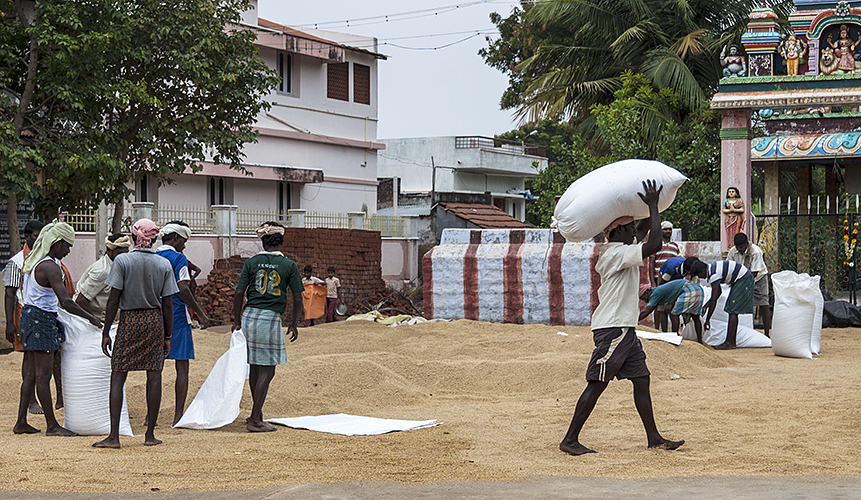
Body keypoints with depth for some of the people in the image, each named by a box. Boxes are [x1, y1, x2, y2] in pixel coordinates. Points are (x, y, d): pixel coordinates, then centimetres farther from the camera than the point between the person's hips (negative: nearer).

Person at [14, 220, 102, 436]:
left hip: (29, 313, 10)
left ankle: (21, 422, 14)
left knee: (33, 373, 12)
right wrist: (91, 318, -17)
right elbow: (66, 302, -24)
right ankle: (52, 426, -2)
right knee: (44, 375, -6)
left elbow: (23, 287, 28)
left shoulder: (33, 261, 13)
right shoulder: (50, 267, -18)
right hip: (41, 319, -10)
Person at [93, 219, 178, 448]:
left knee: (117, 377, 1)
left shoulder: (122, 260, -6)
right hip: (154, 321, 2)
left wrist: (106, 332, -2)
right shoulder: (164, 264, 2)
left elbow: (113, 300, -8)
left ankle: (114, 436, -4)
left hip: (129, 320, -2)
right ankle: (150, 434, 8)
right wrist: (168, 336, 11)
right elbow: (168, 304, 3)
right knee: (154, 377, 6)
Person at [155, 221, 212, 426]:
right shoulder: (178, 258, -8)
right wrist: (200, 313, -12)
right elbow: (183, 289, -17)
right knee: (182, 367, 0)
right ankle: (178, 415, -3)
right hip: (177, 318, -6)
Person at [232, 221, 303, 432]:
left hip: (249, 315, 4)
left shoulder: (251, 262, 3)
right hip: (271, 318, -4)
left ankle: (257, 413, 27)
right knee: (267, 370, 1)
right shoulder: (289, 265, -1)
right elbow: (297, 298, 1)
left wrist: (237, 321, 11)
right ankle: (254, 420, -3)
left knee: (255, 367, 16)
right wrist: (294, 324, 13)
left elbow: (239, 293, 0)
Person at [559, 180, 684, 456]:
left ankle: (654, 438, 14)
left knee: (641, 380, 10)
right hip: (612, 329, -10)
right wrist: (652, 206, -18)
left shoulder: (611, 252, 15)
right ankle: (570, 440, -3)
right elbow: (655, 243, -27)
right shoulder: (618, 253, -15)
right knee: (596, 385, -7)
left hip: (624, 329, 10)